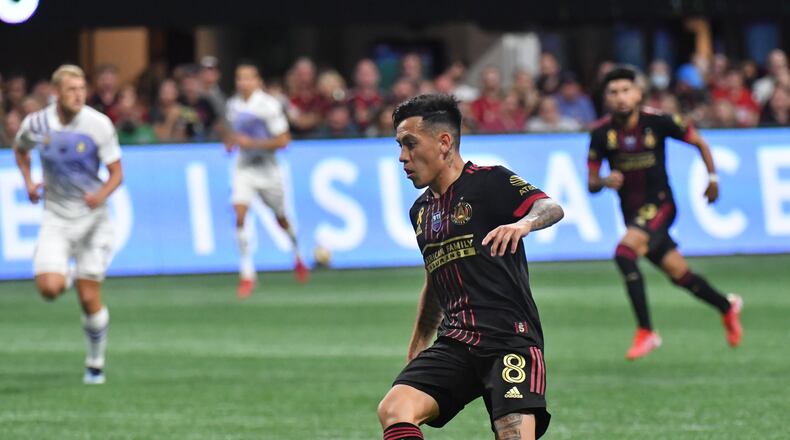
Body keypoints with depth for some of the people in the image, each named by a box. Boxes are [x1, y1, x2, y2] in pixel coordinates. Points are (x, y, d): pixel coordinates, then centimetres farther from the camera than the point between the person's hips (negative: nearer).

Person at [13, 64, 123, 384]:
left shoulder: (99, 124, -12)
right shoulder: (36, 124, -6)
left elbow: (116, 172, -7)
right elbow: (20, 149, 18)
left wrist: (100, 195, -27)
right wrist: (28, 182, 2)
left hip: (91, 217, -1)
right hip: (55, 218, 1)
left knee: (89, 299, -3)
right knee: (50, 288, -18)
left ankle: (96, 363, 18)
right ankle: (61, 274, 21)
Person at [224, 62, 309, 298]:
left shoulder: (269, 106, -15)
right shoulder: (233, 105, 4)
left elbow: (283, 140, -16)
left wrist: (252, 143, -22)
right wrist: (230, 141, 1)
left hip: (266, 169, -3)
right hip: (244, 169, 3)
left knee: (281, 219, 13)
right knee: (239, 216, -16)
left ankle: (298, 257, 43)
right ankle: (247, 274, -13)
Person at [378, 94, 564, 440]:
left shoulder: (490, 182, -3)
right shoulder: (420, 211, 19)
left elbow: (550, 208, -20)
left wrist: (524, 223, -42)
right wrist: (416, 350, 34)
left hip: (510, 338, -6)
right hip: (454, 344, 6)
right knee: (394, 409, -20)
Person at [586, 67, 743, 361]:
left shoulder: (658, 122, -11)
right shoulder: (602, 134, -5)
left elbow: (699, 143, 6)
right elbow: (591, 184, 0)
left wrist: (713, 178, 2)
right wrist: (605, 181, -22)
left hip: (659, 204, -4)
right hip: (632, 212, 4)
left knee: (624, 253, -29)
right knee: (679, 274, 11)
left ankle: (645, 332, -25)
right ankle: (727, 307, 40)